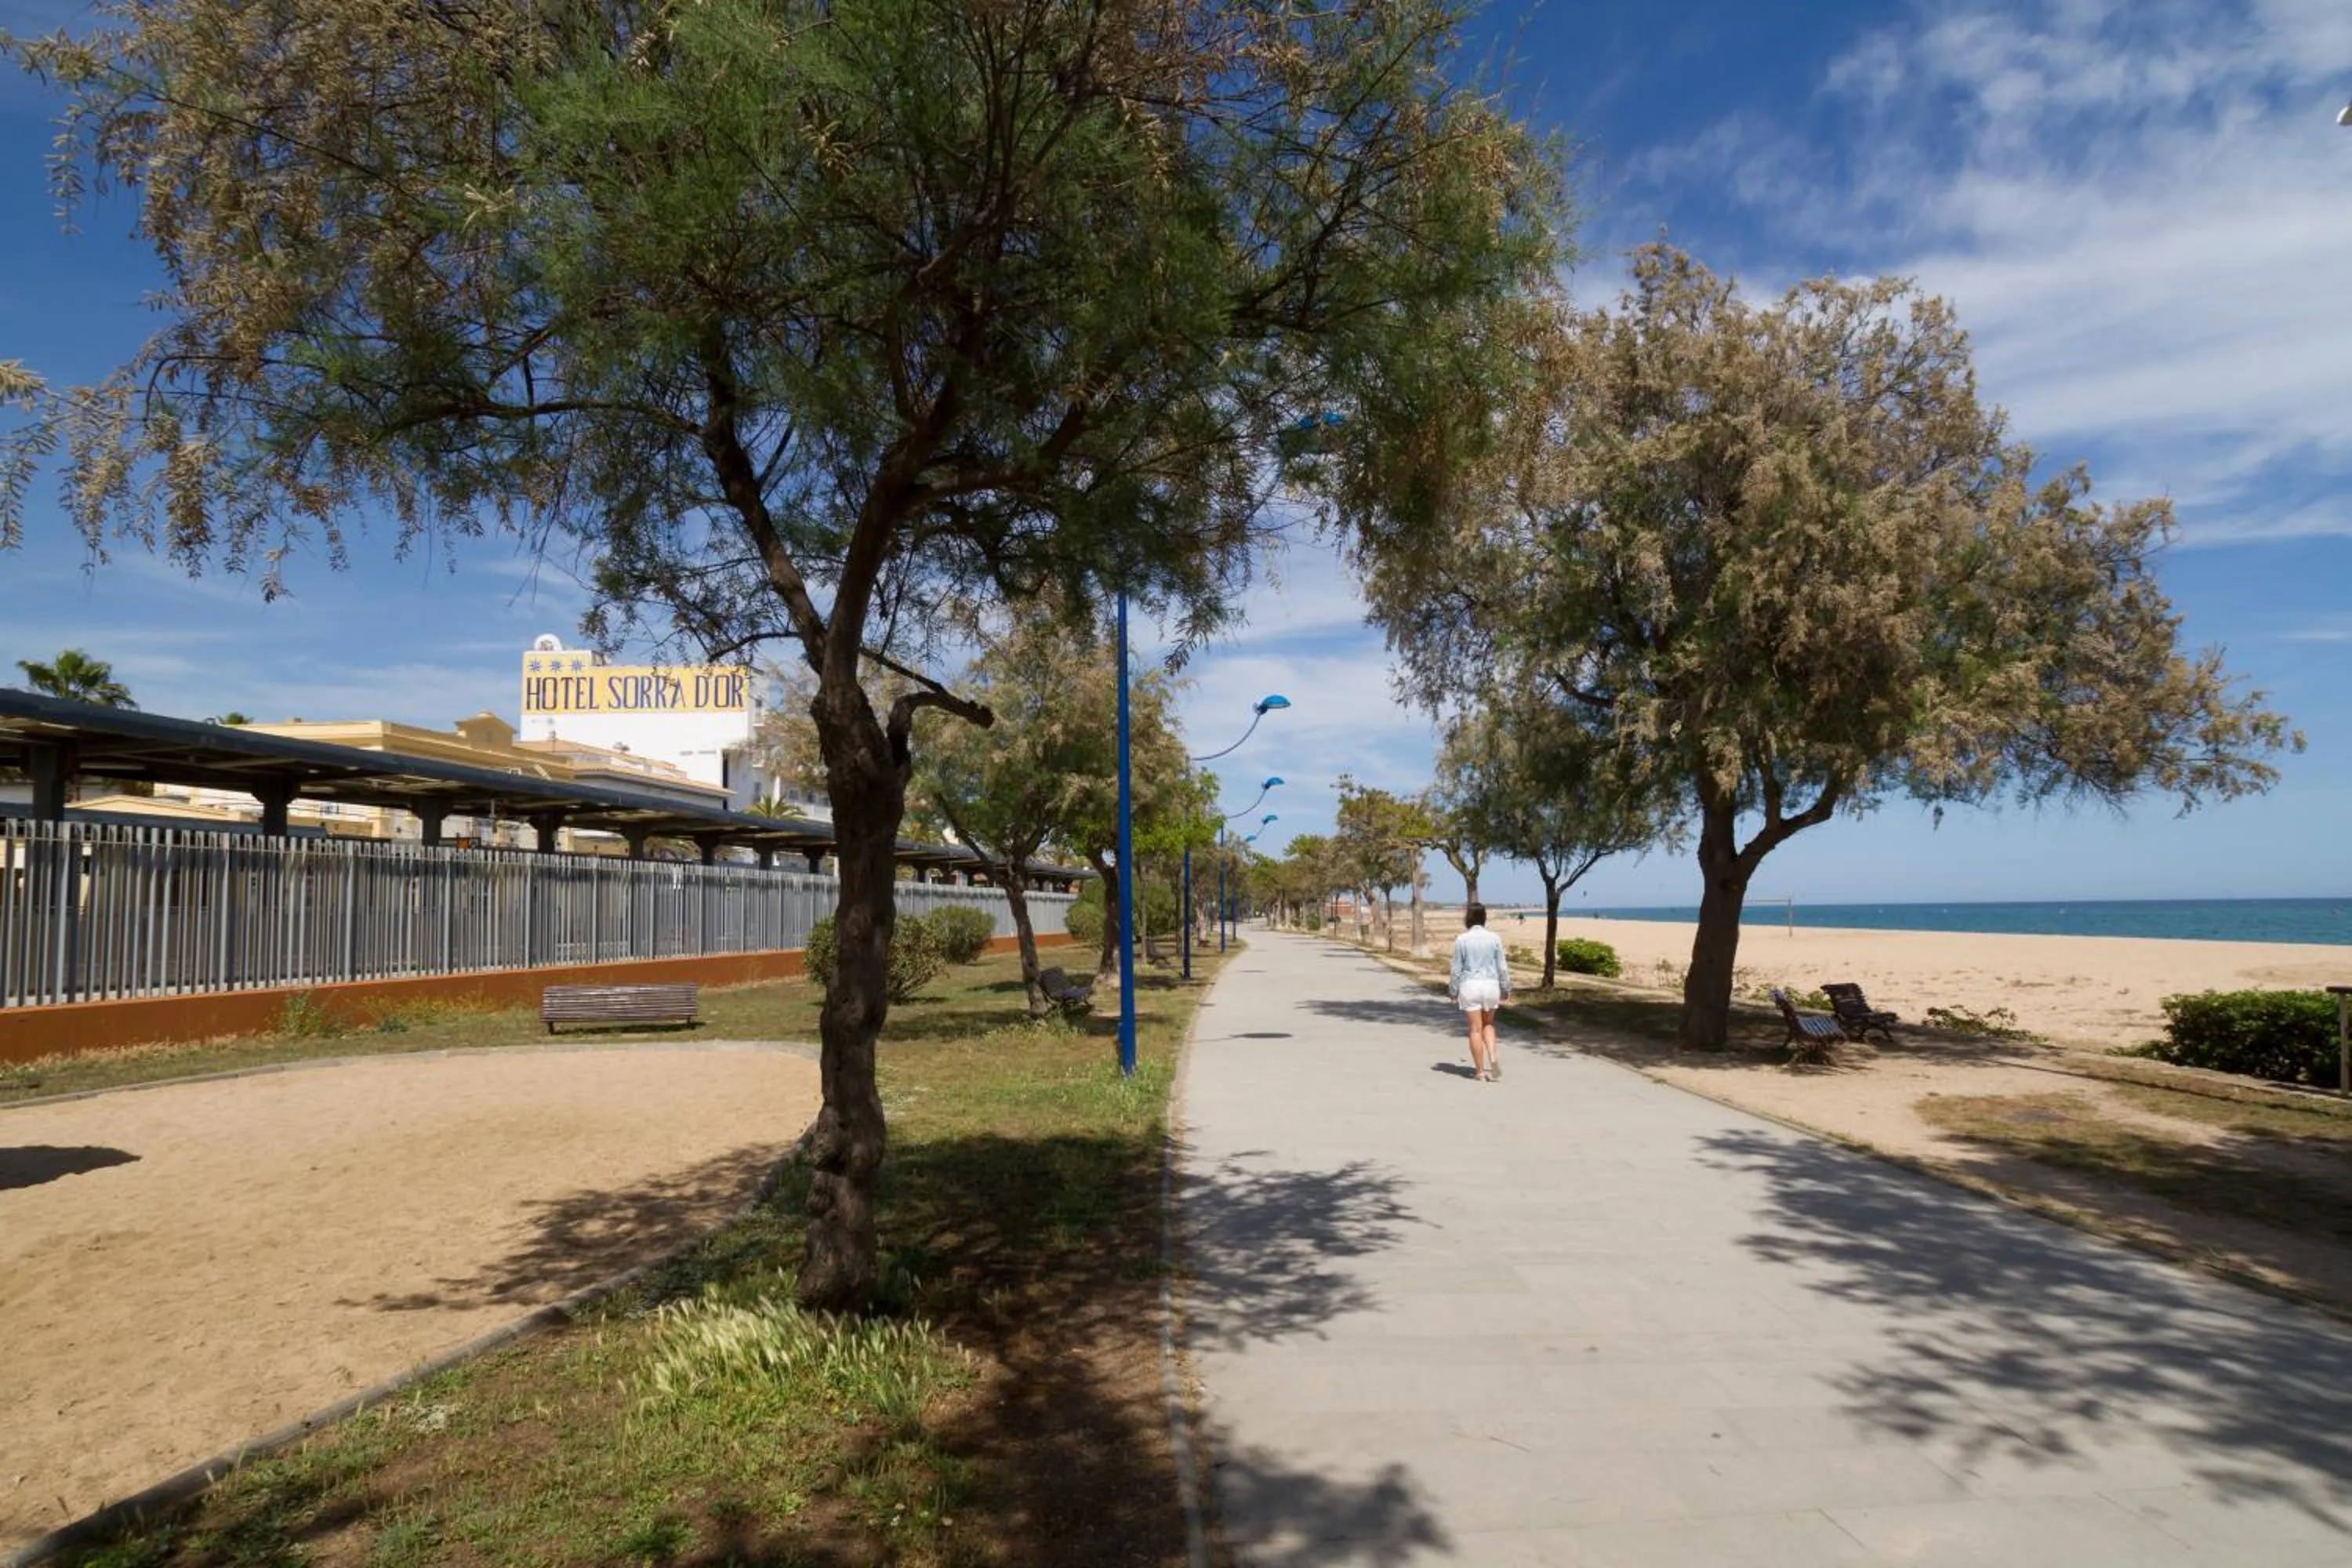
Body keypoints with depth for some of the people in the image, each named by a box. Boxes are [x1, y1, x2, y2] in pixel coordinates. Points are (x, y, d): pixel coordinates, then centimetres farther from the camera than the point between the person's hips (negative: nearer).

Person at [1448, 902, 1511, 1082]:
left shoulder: (1461, 940, -7)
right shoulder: (1494, 938, -1)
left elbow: (1457, 969, -3)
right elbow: (1502, 966, 2)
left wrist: (1453, 991, 7)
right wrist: (1506, 989, 13)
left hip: (1470, 985, -2)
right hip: (1491, 984, 2)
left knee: (1476, 1029, 4)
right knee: (1488, 1024, 21)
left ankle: (1481, 1072, 6)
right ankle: (1493, 1057, -1)